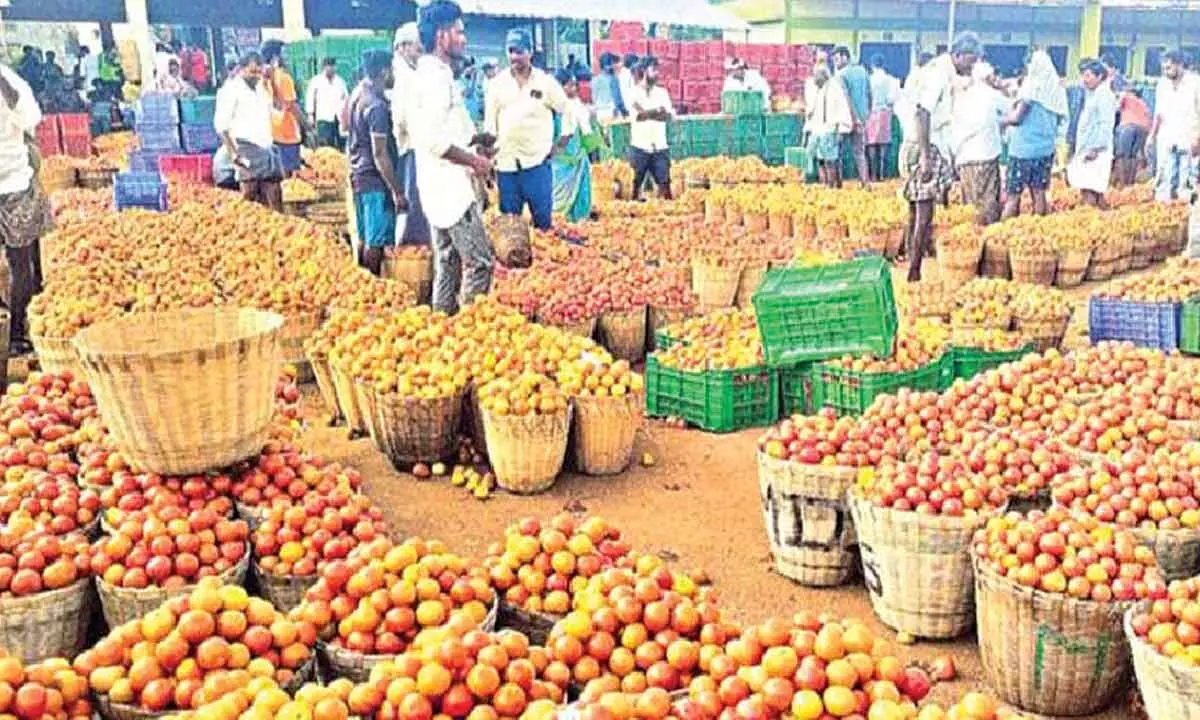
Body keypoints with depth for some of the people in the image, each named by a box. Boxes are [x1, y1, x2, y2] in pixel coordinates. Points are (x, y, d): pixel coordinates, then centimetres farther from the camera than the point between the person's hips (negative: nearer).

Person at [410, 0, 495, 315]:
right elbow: (435, 140, -25)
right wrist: (474, 161, -16)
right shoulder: (436, 76, -16)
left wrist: (475, 138, 17)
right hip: (450, 187, -10)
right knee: (480, 262, -8)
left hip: (443, 188, 10)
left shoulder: (434, 74, 16)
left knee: (448, 262, 14)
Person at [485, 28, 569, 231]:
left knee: (543, 217, 1)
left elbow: (568, 110, 9)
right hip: (505, 162, 2)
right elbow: (489, 122, 8)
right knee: (508, 220, 8)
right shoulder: (497, 84, 4)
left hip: (537, 161, -2)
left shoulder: (546, 81, -1)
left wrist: (562, 141, 3)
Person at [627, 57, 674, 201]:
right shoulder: (634, 92, 1)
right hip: (640, 145, -3)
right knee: (636, 183, 1)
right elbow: (637, 115, -13)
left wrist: (647, 113, -15)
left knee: (664, 182, -2)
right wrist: (658, 111, -11)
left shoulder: (662, 92, 12)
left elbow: (669, 116, -2)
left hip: (660, 146, 3)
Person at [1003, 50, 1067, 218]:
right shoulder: (1056, 88, 7)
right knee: (1039, 192, 10)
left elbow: (1016, 117, -13)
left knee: (1013, 194, -4)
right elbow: (1060, 118, 14)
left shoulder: (1032, 85, -9)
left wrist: (1005, 118, 6)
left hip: (1024, 147, -6)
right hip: (1046, 147, 6)